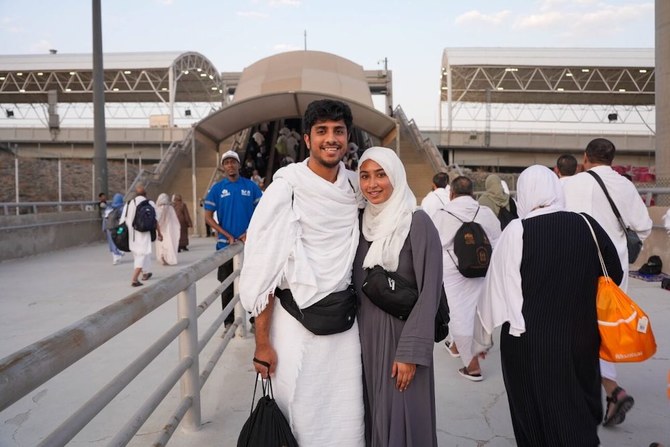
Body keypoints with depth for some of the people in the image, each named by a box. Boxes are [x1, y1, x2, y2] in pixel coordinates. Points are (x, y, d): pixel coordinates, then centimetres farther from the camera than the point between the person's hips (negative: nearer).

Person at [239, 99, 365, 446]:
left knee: (346, 417, 12)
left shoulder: (353, 187, 4)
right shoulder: (287, 189, -11)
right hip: (298, 321, -4)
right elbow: (262, 270, -11)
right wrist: (262, 342, -11)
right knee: (300, 416, 7)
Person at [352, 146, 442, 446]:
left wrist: (411, 352, -16)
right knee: (372, 418, 15)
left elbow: (429, 290, -14)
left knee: (400, 421, 5)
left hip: (401, 336, -5)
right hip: (365, 337, 5)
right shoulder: (363, 223, 6)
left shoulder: (417, 222, -11)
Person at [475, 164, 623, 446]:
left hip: (528, 343, -3)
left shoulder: (516, 231, -13)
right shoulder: (587, 225, -3)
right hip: (580, 339, 4)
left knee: (539, 420, 14)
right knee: (580, 415, 22)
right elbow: (615, 275, 10)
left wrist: (483, 334, 5)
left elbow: (495, 288, -9)